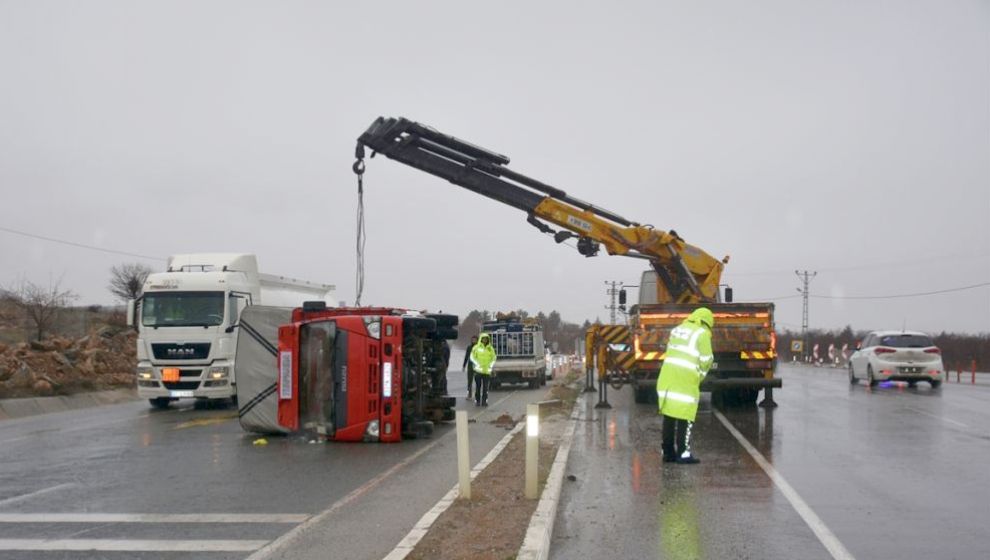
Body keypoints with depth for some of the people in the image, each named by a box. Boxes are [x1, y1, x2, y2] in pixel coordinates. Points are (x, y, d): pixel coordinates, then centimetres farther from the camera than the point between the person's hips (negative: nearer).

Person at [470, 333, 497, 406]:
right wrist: (477, 364, -12)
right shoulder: (476, 347, 1)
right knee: (478, 386, 1)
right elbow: (472, 357, 1)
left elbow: (494, 358, 13)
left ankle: (484, 401, 5)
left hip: (487, 370, 2)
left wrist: (491, 365, -3)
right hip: (478, 370, -2)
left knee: (485, 387, 1)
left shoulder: (490, 348, 8)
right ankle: (477, 400, 7)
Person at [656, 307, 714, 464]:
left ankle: (668, 452, 15)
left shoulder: (677, 329, 17)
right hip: (686, 379, -6)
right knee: (684, 417, -1)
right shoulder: (702, 334, -3)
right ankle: (683, 453, 0)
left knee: (669, 415, 11)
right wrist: (699, 377, 11)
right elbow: (706, 361, -6)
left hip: (667, 375, 6)